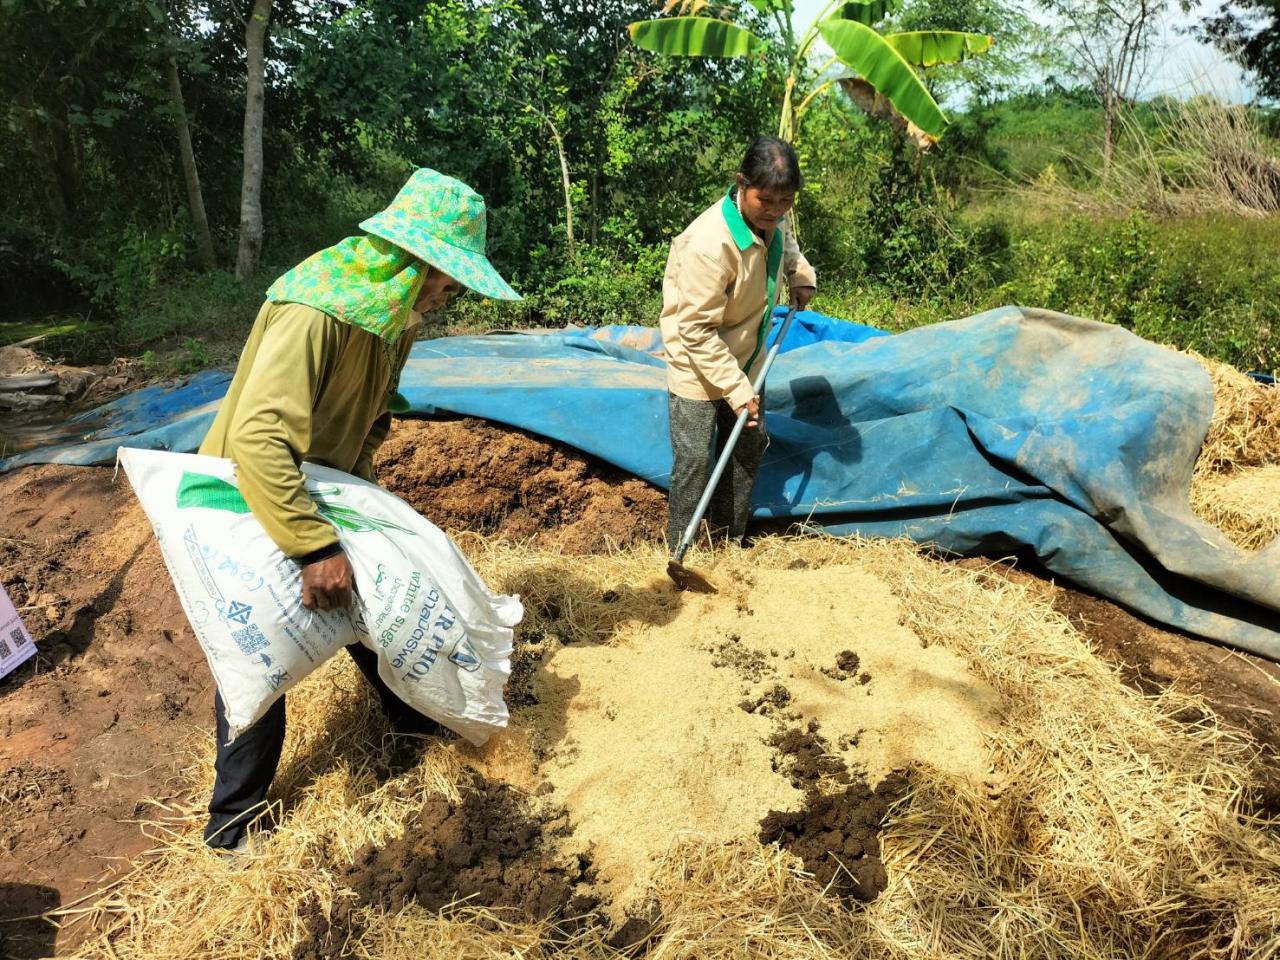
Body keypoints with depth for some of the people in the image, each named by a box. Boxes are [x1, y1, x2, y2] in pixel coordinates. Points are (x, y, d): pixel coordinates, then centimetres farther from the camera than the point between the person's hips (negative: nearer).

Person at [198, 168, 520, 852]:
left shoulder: (399, 313, -5)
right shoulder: (315, 311, -34)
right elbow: (257, 436, -44)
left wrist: (359, 476, -6)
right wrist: (315, 546, -47)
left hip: (325, 488, 8)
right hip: (251, 502, -7)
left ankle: (413, 716, 40)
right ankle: (232, 820, 20)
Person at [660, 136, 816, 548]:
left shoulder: (772, 217, -8)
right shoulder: (709, 244, -33)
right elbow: (697, 330, -28)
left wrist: (801, 276, 4)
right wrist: (736, 389, -26)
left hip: (744, 359, 9)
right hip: (697, 365, -8)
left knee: (750, 443, 15)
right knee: (694, 461, -8)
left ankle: (729, 540, 31)